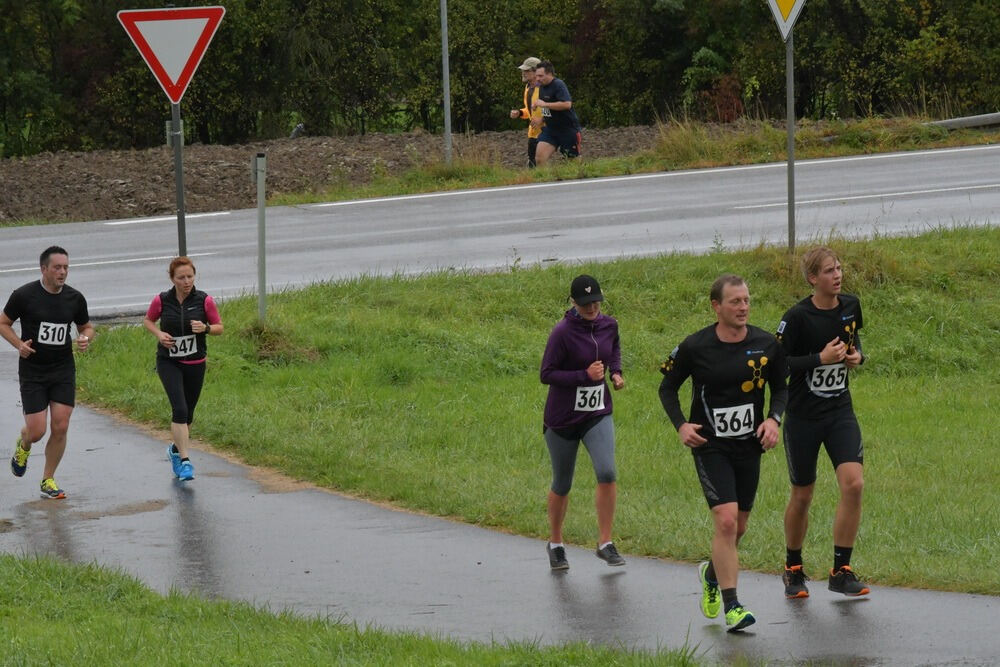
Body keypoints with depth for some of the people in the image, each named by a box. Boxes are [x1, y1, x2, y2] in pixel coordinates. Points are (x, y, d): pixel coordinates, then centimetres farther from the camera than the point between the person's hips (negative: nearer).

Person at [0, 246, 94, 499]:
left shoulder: (74, 298, 0)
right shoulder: (24, 295, -10)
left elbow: (86, 327, 16)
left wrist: (86, 339, -8)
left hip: (63, 371, 3)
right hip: (32, 371, -3)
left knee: (60, 428, -5)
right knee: (36, 431, -6)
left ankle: (48, 481, 12)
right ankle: (23, 446, 33)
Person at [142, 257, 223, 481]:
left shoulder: (204, 300, -6)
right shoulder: (162, 300, -7)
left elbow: (219, 328, 3)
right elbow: (148, 320, 10)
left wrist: (205, 328, -19)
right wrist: (159, 334, -10)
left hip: (195, 363, 2)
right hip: (169, 363, -2)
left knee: (188, 413, 11)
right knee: (180, 409, -17)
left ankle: (176, 449, 38)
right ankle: (184, 461, -18)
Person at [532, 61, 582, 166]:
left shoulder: (558, 85, -18)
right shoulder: (541, 87, 8)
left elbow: (567, 104, -32)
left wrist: (545, 104, -28)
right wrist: (542, 119, 9)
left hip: (568, 129, -7)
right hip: (550, 129, 7)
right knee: (539, 158, -7)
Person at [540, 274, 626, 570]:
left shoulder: (608, 325, 0)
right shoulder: (562, 333, -16)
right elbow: (546, 374, -16)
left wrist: (616, 372, 5)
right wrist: (585, 375, -24)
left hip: (598, 414, 3)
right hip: (562, 418, -3)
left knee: (607, 473, -17)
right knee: (562, 485, 9)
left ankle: (605, 544, -8)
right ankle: (555, 544, 30)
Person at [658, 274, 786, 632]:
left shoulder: (767, 345, -3)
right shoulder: (695, 347, -9)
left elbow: (781, 388, 12)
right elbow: (667, 387, 4)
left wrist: (774, 418, -7)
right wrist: (681, 425, -11)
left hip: (750, 445, 4)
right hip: (710, 445, -4)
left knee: (738, 527, 13)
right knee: (726, 520, -17)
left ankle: (712, 573, 45)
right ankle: (731, 606, -13)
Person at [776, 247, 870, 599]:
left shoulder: (850, 306, 2)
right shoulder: (798, 316, -15)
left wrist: (857, 356, 1)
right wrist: (821, 358, -22)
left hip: (840, 411, 4)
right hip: (803, 415, -4)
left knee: (853, 484, -14)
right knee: (802, 495, 6)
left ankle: (841, 571, -4)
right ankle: (793, 569, 27)